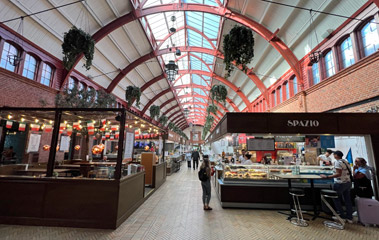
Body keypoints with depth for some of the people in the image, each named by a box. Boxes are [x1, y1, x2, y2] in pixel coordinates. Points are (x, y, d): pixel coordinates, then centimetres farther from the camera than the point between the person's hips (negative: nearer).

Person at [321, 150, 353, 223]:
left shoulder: (338, 162, -18)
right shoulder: (346, 161, 7)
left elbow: (339, 174, -24)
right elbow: (348, 172, 11)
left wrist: (326, 177, -26)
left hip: (340, 184, -8)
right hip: (348, 183, 8)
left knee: (336, 199, 9)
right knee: (347, 200, 15)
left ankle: (342, 216, 15)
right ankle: (349, 218, 24)